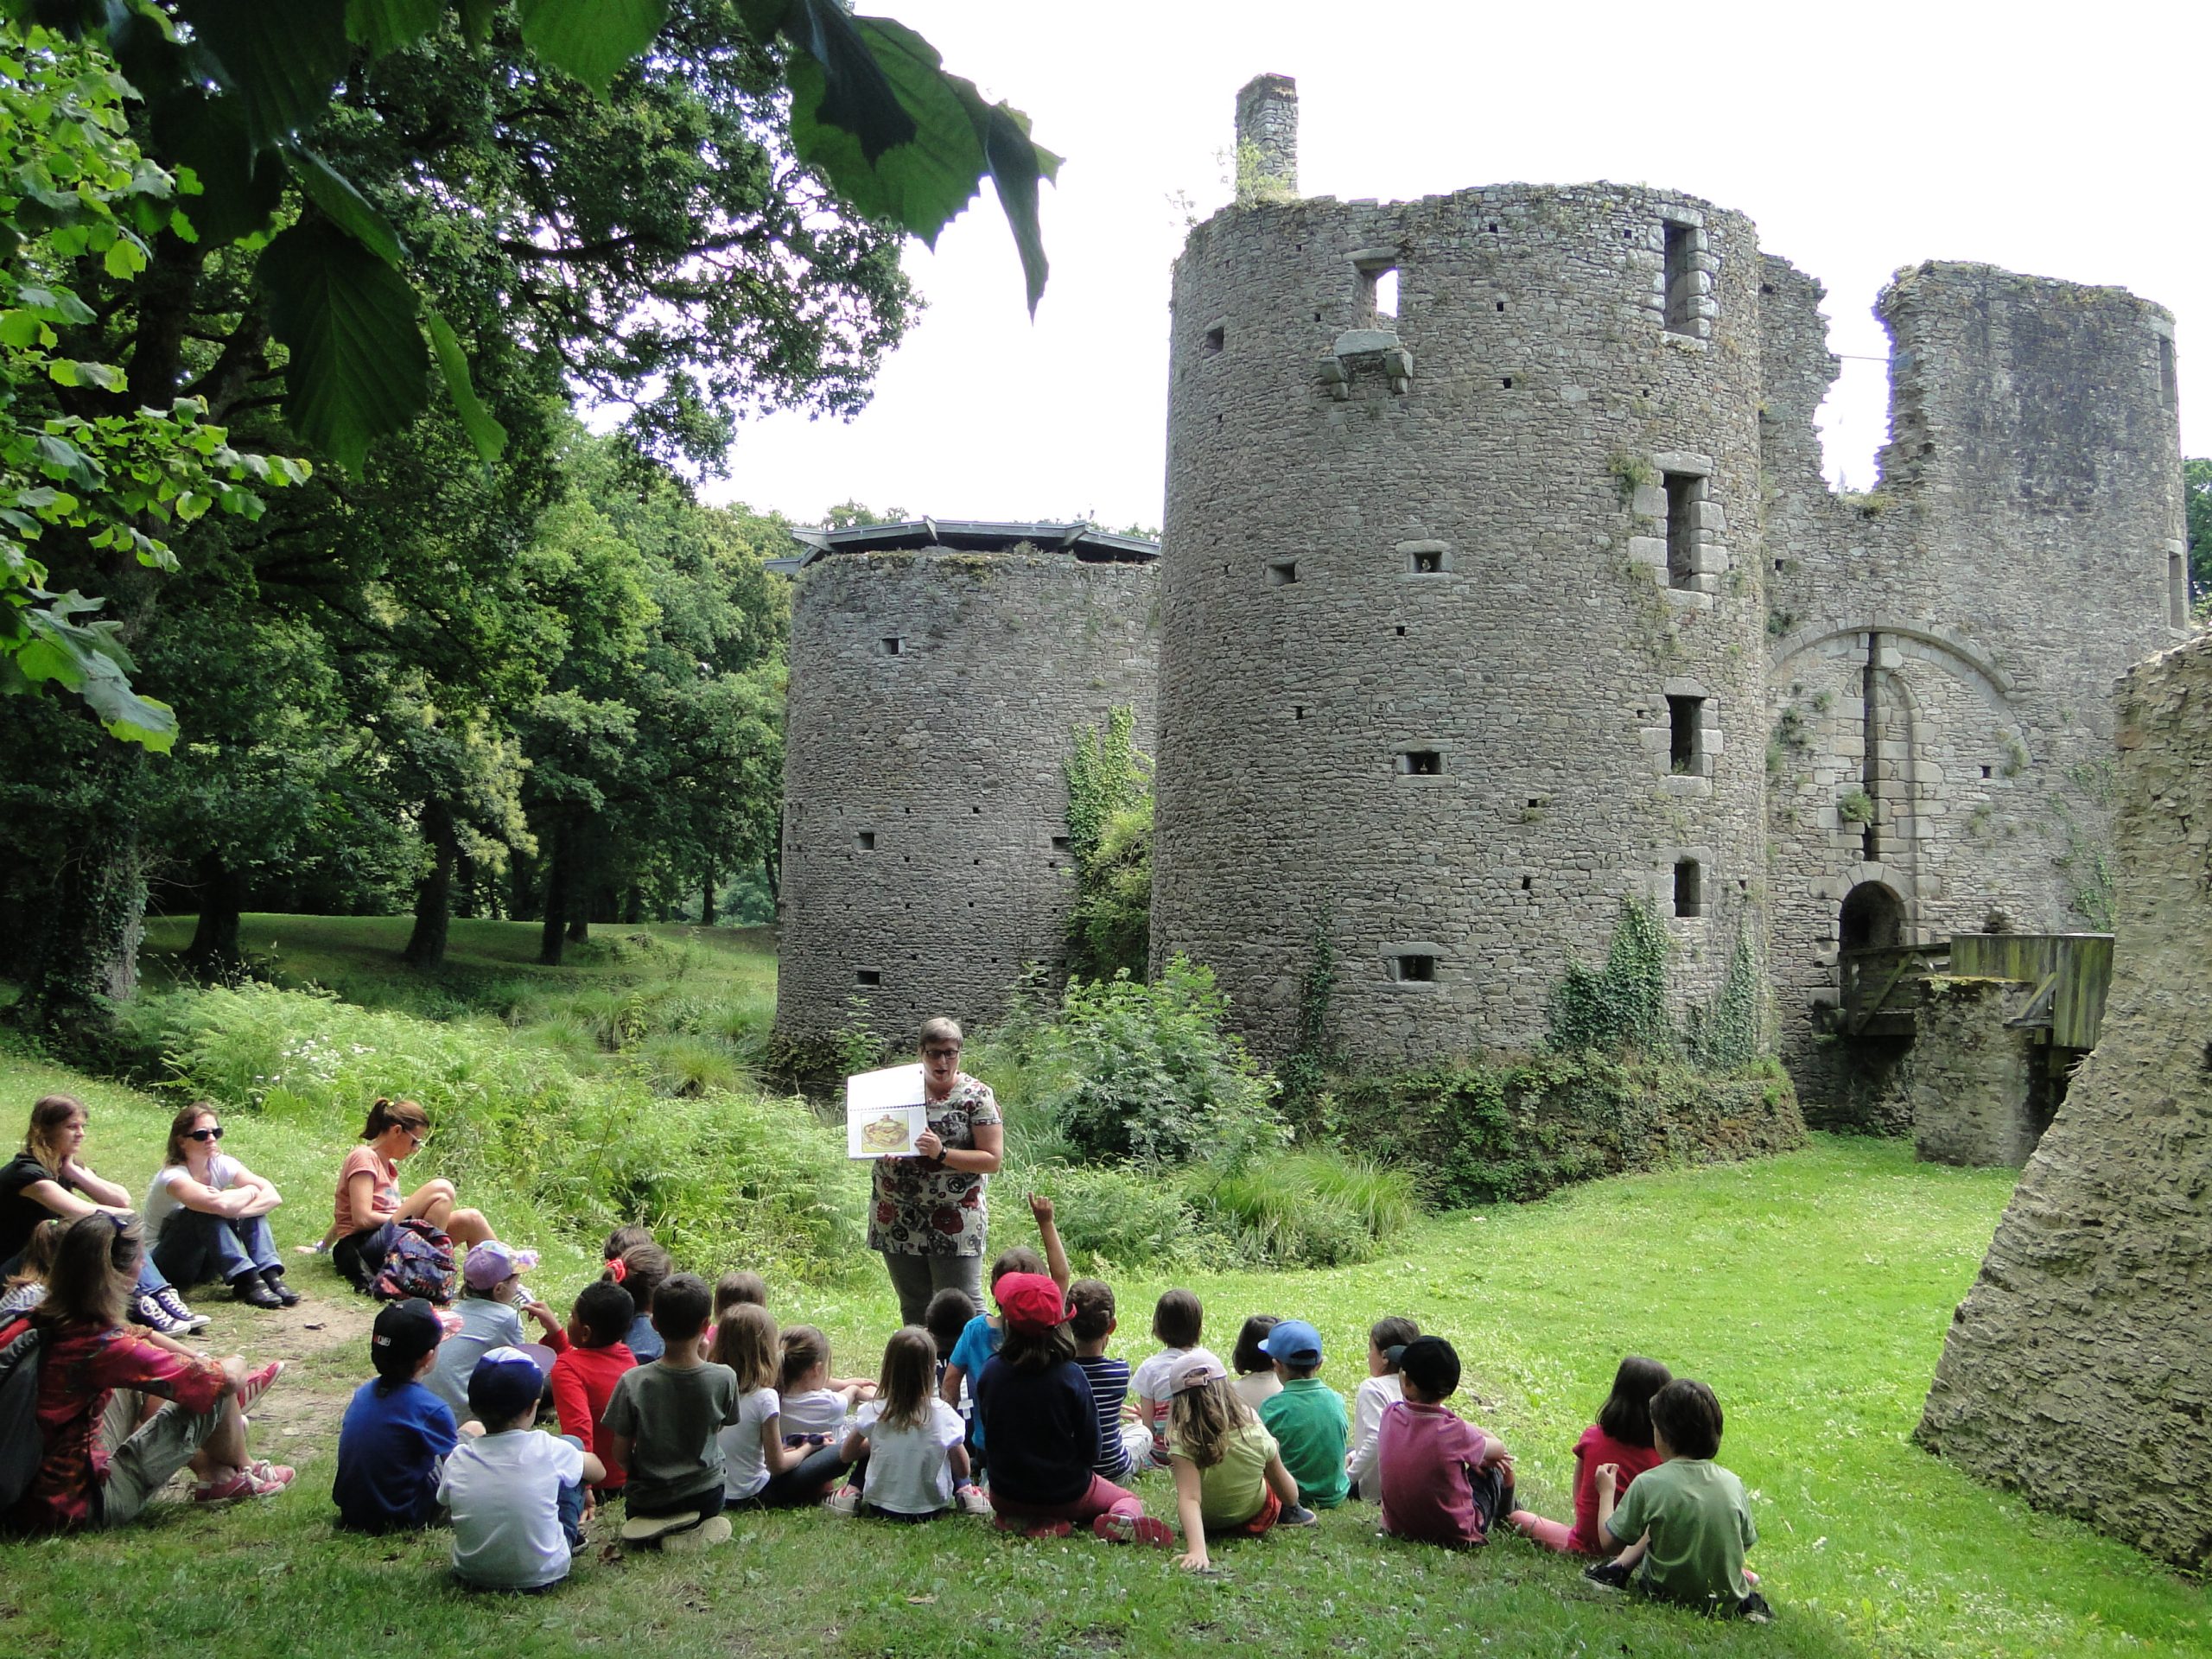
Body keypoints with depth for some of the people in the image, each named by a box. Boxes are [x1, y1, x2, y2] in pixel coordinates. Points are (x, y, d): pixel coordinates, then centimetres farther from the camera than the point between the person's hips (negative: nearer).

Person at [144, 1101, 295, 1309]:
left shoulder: (221, 1164, -6)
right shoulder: (172, 1175, -24)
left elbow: (273, 1196, -17)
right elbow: (219, 1204, -42)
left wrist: (233, 1210, -33)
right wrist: (251, 1190, -22)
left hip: (203, 1262, 6)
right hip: (163, 1262, -6)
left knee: (252, 1207, -15)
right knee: (206, 1212, -31)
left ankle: (270, 1275, -29)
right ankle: (246, 1281, -35)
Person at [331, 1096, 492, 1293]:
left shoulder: (388, 1165, 21)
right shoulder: (364, 1158, -6)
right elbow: (362, 1219, -14)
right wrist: (409, 1216, -9)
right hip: (364, 1245, -8)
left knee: (470, 1219, -5)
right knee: (441, 1189, -23)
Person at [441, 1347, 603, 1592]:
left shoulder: (458, 1459, -13)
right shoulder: (549, 1450, -17)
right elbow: (599, 1471, 3)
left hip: (471, 1576, 2)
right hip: (543, 1576, -2)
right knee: (571, 1442, 11)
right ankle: (573, 1537, 27)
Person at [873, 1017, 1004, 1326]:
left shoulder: (976, 1096, -4)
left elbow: (992, 1159, -9)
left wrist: (941, 1153, -20)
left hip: (954, 1225, -4)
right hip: (898, 1221, 5)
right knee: (913, 1308, 14)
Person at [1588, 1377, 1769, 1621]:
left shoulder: (1648, 1483, -20)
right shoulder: (1732, 1483, -9)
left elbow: (1609, 1538, -11)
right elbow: (1745, 1542, 4)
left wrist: (1606, 1491, 6)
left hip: (1670, 1595, -4)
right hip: (1727, 1602, 4)